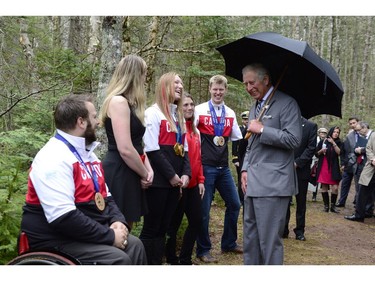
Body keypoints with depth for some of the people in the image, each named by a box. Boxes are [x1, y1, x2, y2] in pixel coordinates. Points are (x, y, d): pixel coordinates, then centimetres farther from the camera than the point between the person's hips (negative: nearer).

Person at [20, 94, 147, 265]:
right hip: (58, 239, -9)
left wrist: (118, 220, -4)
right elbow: (63, 218, -28)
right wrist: (109, 236, -22)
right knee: (119, 259, -23)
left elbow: (104, 195, 18)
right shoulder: (53, 158, -20)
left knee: (134, 244, -3)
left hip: (89, 232, 9)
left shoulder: (86, 153, 13)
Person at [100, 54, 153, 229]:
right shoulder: (118, 101, -16)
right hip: (119, 174, -10)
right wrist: (144, 174, -9)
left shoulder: (129, 103, 16)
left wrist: (148, 168, 4)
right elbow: (125, 149, -23)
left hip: (128, 175, 10)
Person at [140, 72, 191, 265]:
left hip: (175, 181, 7)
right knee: (151, 228, -3)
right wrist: (171, 175, -13)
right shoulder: (153, 112, -5)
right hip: (159, 180, -7)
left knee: (163, 227, 11)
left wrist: (186, 173, 2)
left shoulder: (179, 115, 18)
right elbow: (152, 149, -14)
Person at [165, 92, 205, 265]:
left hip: (193, 184, 8)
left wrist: (201, 180, 12)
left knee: (196, 221, 13)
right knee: (174, 223, 5)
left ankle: (185, 259, 27)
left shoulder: (195, 131, 14)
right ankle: (172, 260, 20)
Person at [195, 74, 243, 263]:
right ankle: (203, 250, 16)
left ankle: (229, 243, 28)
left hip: (224, 167, 5)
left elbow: (238, 139, 18)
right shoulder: (199, 110, -5)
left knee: (234, 204, 11)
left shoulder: (230, 113, 10)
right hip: (205, 167, -5)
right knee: (204, 210, 1)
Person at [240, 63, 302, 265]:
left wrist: (262, 130, -12)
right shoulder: (255, 107, 21)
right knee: (250, 238, 13)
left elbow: (294, 139, -15)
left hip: (273, 185, -8)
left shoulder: (286, 103, -5)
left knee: (269, 241, -4)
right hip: (253, 184, 8)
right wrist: (245, 169, 11)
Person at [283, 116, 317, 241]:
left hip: (301, 170, -1)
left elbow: (311, 148, -6)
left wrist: (297, 163, -13)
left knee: (301, 202, 8)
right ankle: (283, 230, 11)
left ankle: (299, 231, 16)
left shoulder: (311, 126, 0)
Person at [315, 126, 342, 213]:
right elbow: (316, 154, 7)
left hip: (334, 168, 0)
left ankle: (333, 206, 5)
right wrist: (321, 151, -13)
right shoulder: (323, 142, 5)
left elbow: (339, 152, -10)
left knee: (335, 188, -7)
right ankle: (326, 205, 12)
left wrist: (333, 143, -15)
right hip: (323, 167, 0)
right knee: (324, 187, 2)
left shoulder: (338, 143, 8)